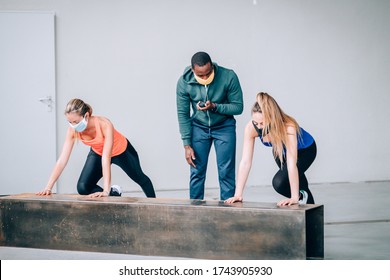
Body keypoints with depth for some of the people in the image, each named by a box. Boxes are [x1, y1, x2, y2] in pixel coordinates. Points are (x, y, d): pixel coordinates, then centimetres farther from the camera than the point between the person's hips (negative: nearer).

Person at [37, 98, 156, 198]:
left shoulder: (104, 124, -41)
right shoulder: (73, 130, -29)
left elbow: (106, 158, -47)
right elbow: (62, 160, -29)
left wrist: (105, 191, -51)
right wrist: (48, 187, -36)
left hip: (121, 150, -3)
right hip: (97, 153, 3)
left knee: (140, 178, 19)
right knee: (83, 188, -14)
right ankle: (114, 193, 11)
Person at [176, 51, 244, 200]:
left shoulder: (229, 77, -24)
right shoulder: (184, 82, -19)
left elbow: (238, 107, -15)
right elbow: (183, 114, -9)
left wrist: (214, 106, -31)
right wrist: (187, 145, -11)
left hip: (224, 127, -1)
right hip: (198, 127, 1)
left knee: (226, 172, -4)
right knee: (197, 172, 1)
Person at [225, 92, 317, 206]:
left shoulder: (288, 127, -42)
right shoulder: (251, 128, -32)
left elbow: (291, 163, -45)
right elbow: (245, 162, -30)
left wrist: (294, 197, -47)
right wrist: (238, 195, -33)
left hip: (305, 150, -4)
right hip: (281, 150, 5)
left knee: (279, 182, -21)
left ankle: (301, 196, 7)